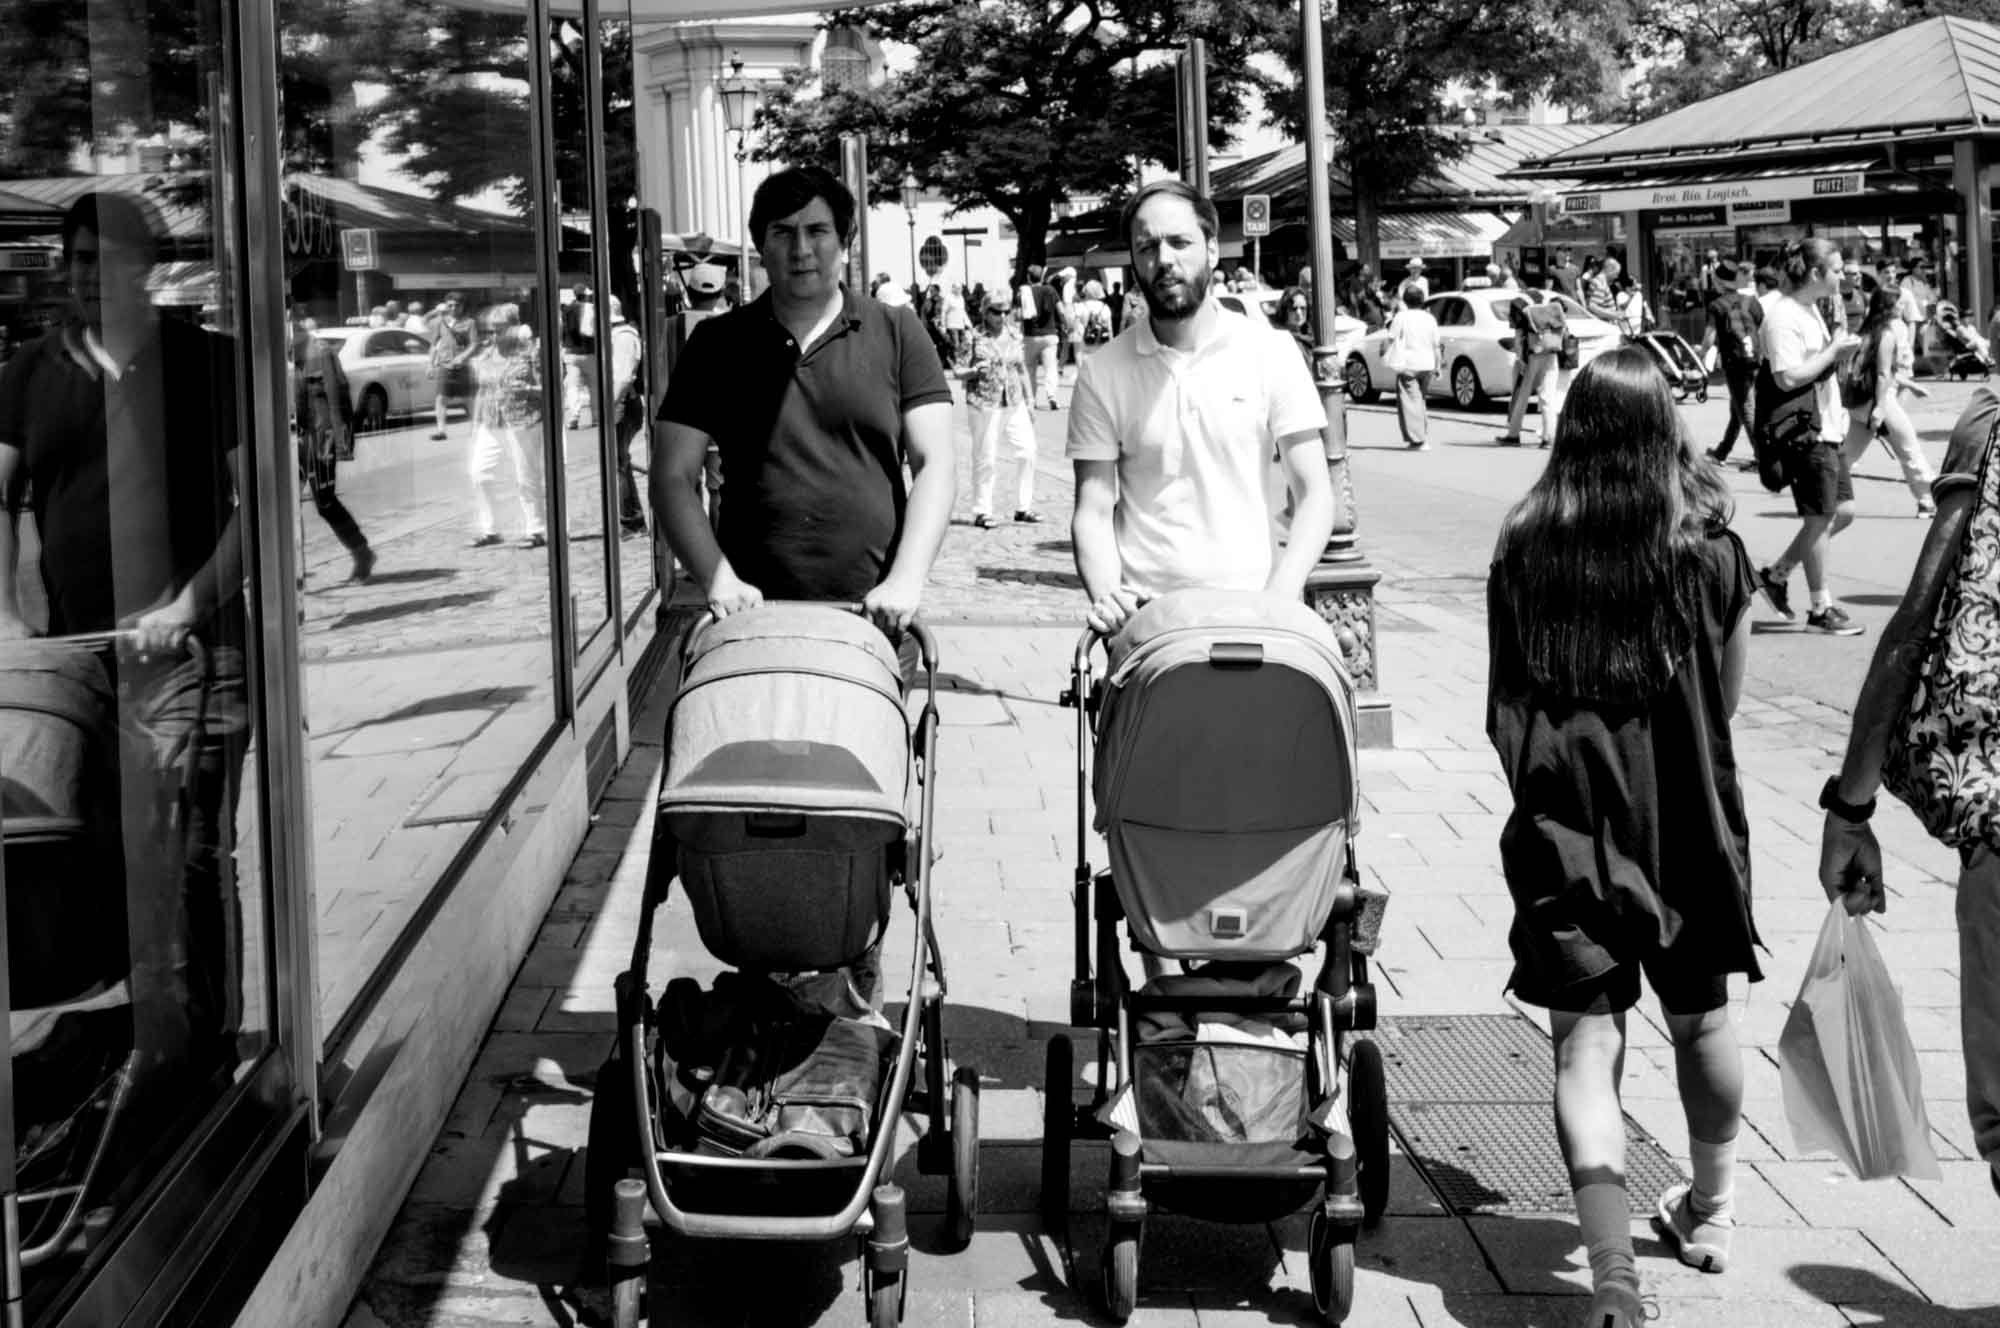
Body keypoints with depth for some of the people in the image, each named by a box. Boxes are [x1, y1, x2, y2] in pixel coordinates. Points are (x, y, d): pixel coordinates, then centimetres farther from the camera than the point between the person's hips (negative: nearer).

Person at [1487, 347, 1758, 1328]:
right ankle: (1710, 1211, 43)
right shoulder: (1711, 548, -5)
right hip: (1688, 816, 2)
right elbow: (1726, 698, 4)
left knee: (1586, 1042, -2)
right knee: (1700, 1017, 22)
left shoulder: (1525, 548, -6)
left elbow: (1504, 704, 0)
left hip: (1566, 819, -1)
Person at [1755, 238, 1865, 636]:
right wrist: (1834, 351, -18)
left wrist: (1837, 349, 6)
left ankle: (1775, 574, 23)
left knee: (1842, 512, 12)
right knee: (1821, 519, 0)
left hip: (1827, 428, 10)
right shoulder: (1783, 316, -18)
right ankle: (1821, 608, 12)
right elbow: (1787, 378, -25)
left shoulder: (1810, 309, 13)